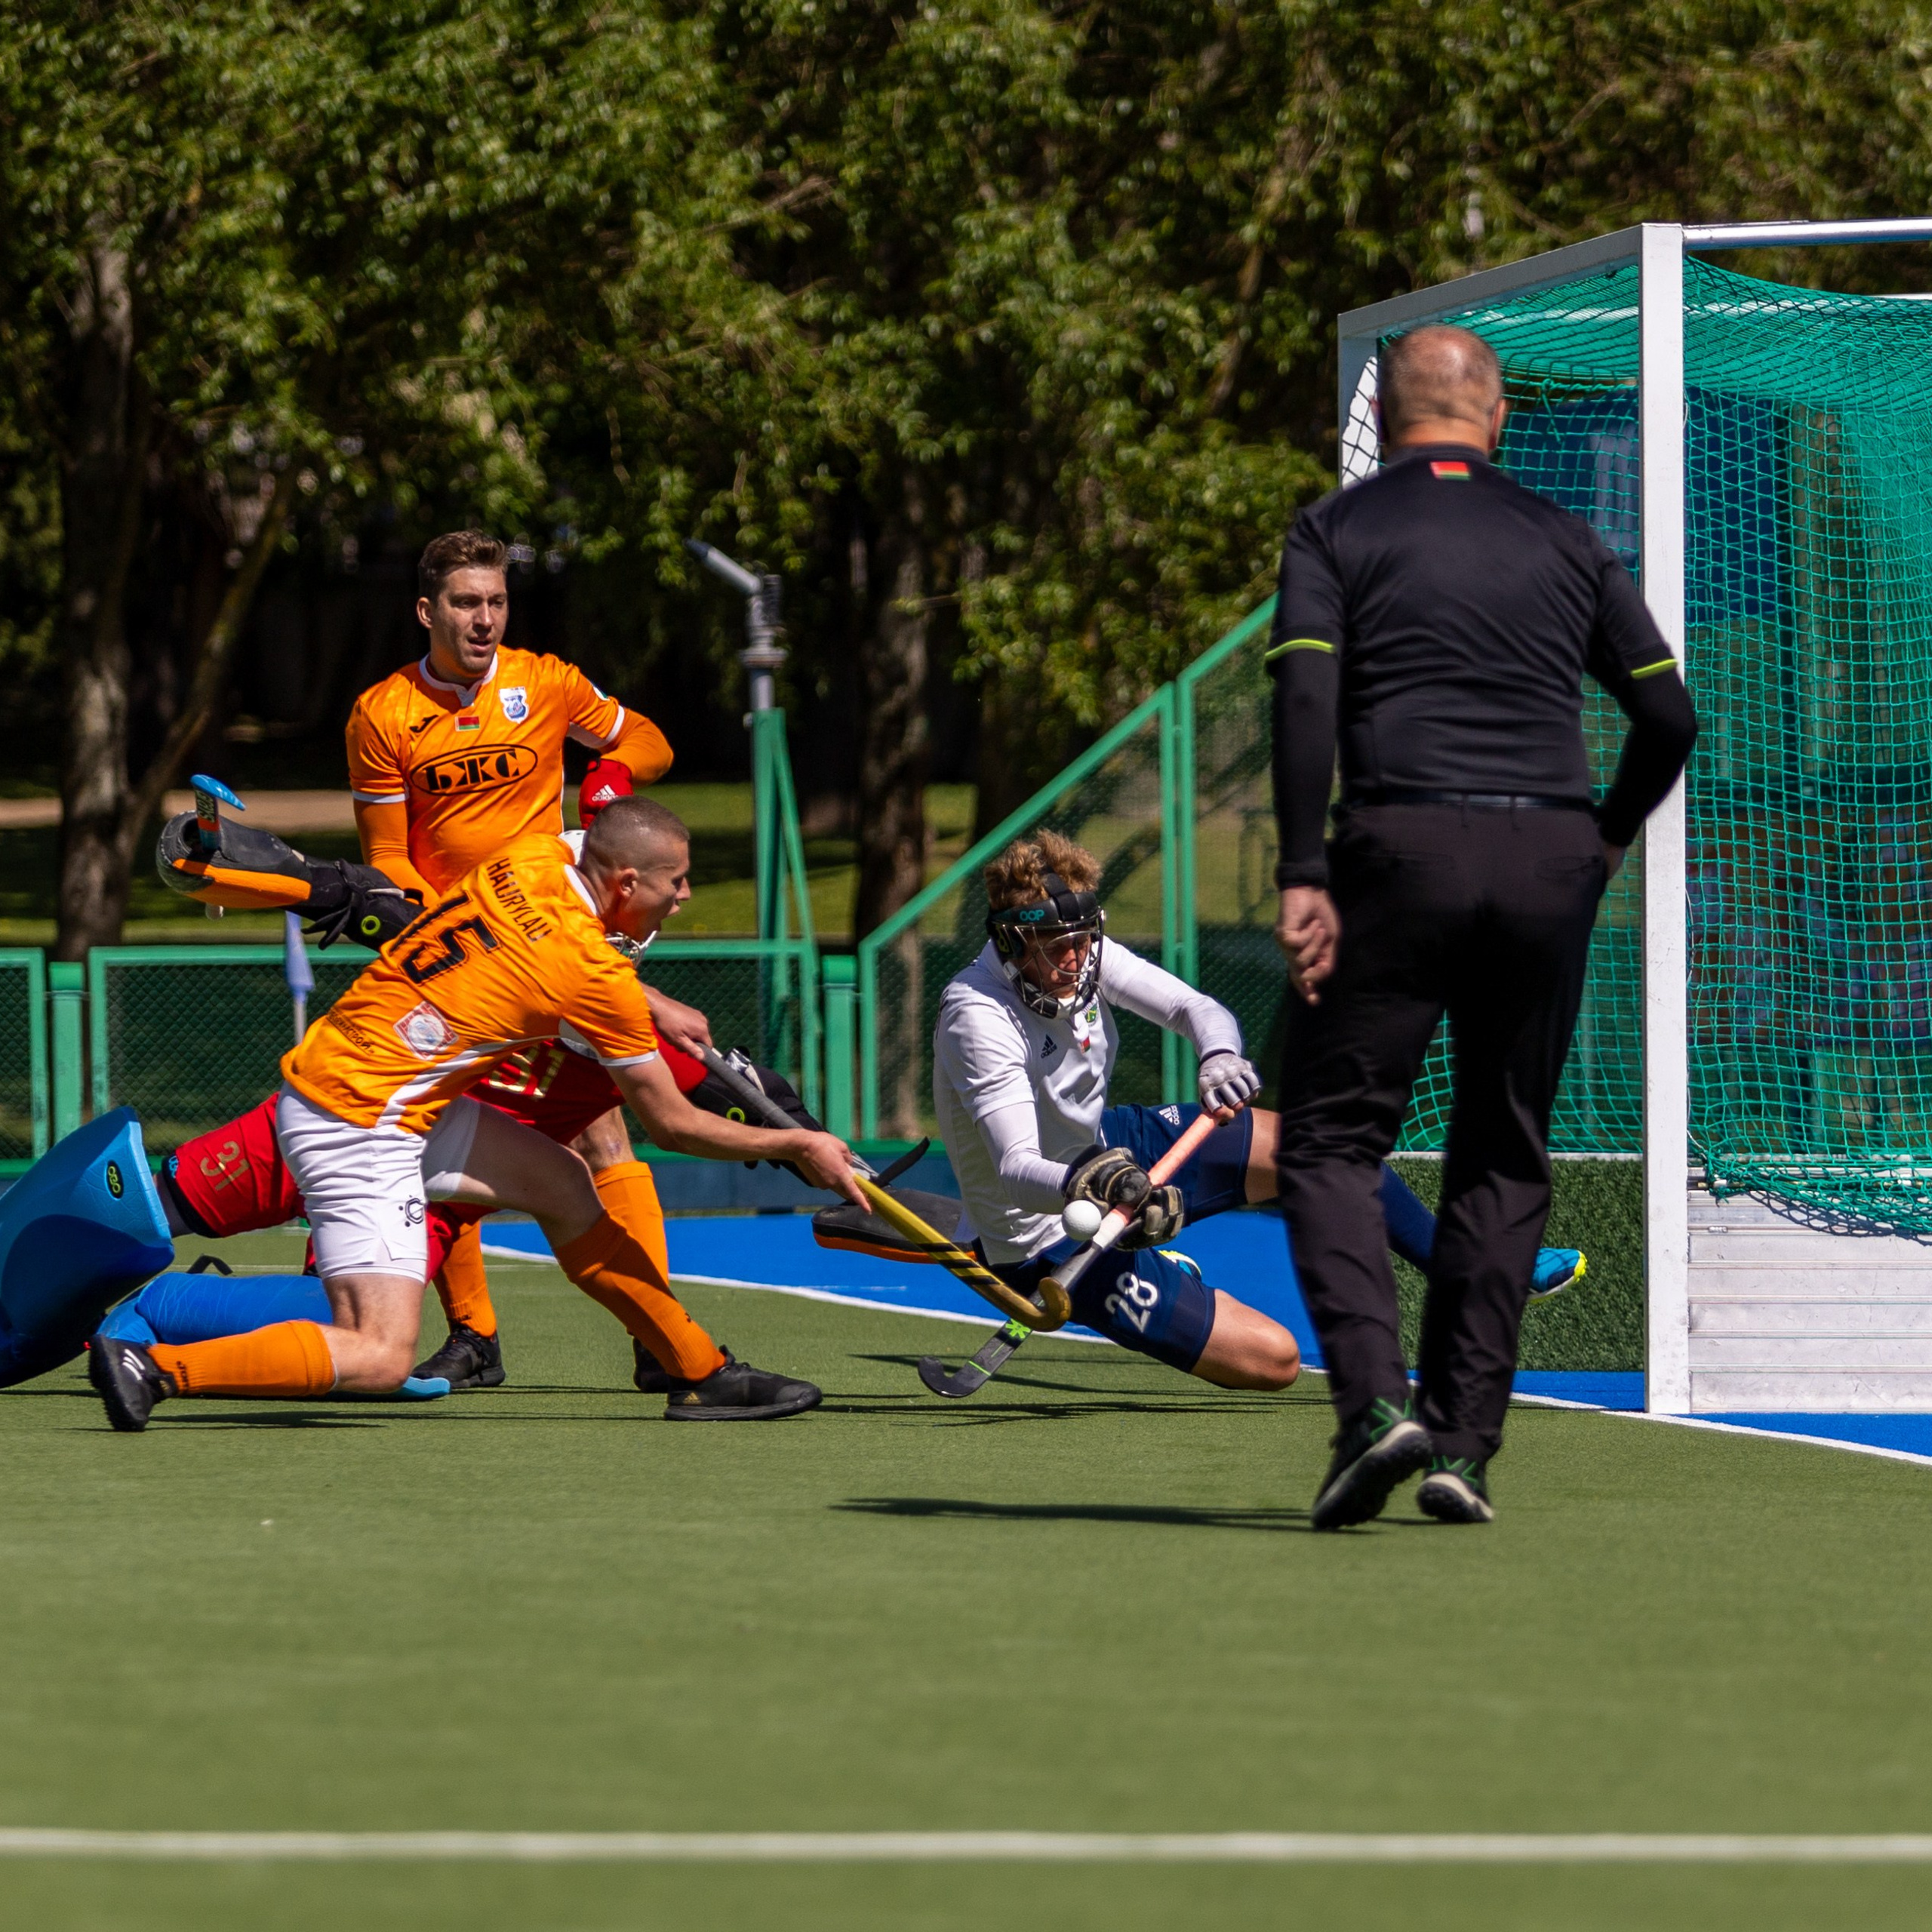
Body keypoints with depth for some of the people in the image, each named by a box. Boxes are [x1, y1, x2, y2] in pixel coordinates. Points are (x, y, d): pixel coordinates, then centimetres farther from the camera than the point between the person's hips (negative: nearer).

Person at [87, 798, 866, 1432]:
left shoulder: (532, 858, 4)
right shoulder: (596, 976, -16)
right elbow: (673, 1124, -4)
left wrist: (651, 1011, 26)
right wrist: (796, 1147, 7)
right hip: (357, 1128, -10)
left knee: (561, 1183, 17)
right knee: (380, 1360, -14)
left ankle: (705, 1373, 25)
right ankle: (156, 1367, -16)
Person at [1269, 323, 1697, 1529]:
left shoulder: (1338, 532, 7)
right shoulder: (1566, 542, 15)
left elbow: (1305, 700, -7)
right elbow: (1669, 715, 12)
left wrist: (1305, 875, -8)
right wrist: (1607, 839, 27)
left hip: (1403, 849, -3)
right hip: (1550, 860, 3)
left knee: (1331, 1141, 3)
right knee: (1505, 1159, 12)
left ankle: (1376, 1400, -18)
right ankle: (1466, 1442, 6)